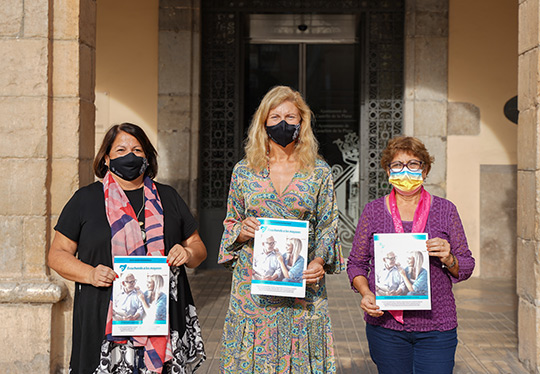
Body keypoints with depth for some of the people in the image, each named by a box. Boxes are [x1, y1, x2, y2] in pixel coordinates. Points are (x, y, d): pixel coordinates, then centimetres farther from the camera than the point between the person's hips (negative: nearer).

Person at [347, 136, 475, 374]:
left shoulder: (445, 210, 5)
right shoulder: (373, 210, 5)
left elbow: (467, 267, 8)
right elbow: (356, 264, 9)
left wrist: (448, 260, -13)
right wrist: (366, 293, -9)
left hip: (436, 327, 0)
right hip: (385, 325, 0)